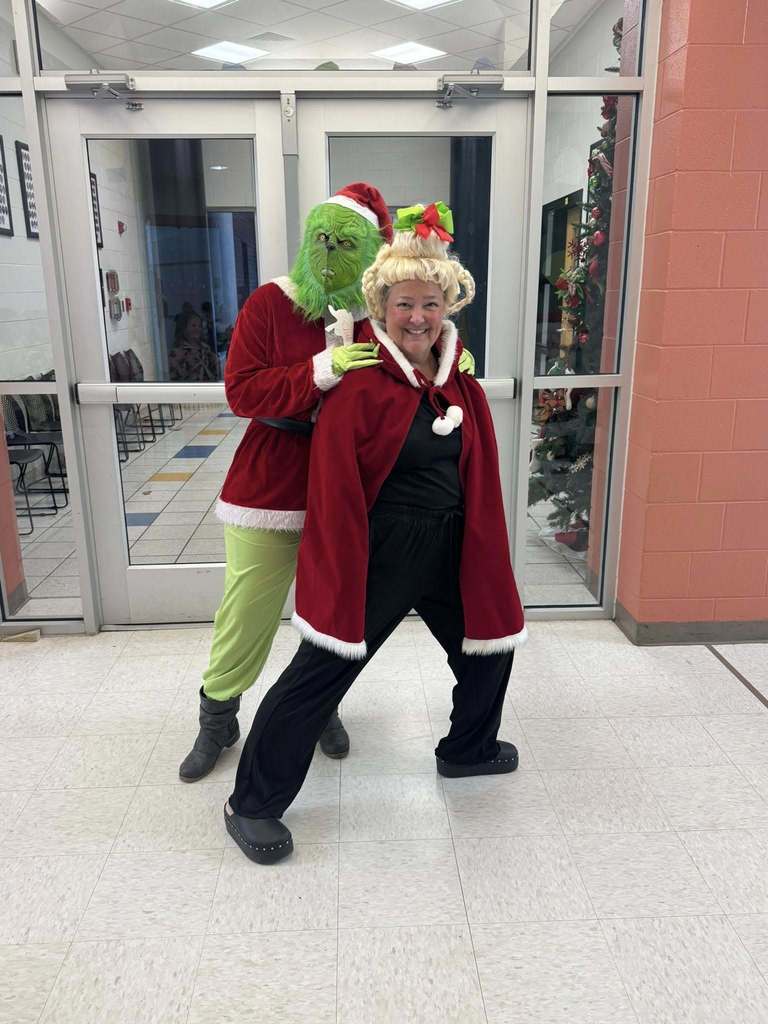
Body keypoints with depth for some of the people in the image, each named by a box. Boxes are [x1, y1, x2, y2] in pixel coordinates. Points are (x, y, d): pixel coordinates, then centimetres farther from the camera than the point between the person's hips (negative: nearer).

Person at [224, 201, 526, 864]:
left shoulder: (460, 380, 5)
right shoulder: (361, 385, -16)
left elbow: (477, 474, 12)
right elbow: (335, 490, -17)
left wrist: (481, 553, 13)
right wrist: (340, 578, -17)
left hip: (450, 548, 8)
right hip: (380, 552, -7)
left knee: (490, 639, 21)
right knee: (321, 671, -4)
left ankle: (468, 748, 49)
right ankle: (252, 805, 13)